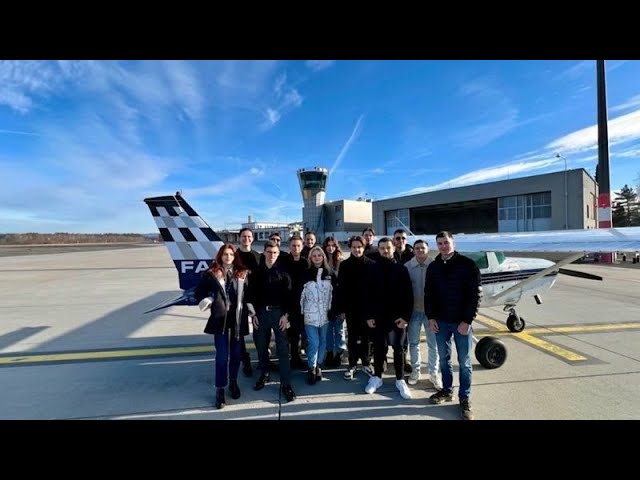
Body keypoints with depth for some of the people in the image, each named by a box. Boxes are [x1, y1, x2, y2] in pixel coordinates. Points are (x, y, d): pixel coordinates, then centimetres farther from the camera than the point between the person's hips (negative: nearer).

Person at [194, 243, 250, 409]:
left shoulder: (242, 273, 5)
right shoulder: (211, 274, -1)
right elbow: (198, 293, 5)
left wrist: (249, 309, -1)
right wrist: (210, 302, -5)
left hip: (238, 319, 2)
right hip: (220, 319, -2)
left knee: (236, 353, 13)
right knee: (222, 356, 1)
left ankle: (233, 382, 33)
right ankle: (220, 389, 15)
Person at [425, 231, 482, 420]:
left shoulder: (468, 265, -9)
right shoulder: (433, 267, 4)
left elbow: (475, 294, -10)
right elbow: (428, 294, 8)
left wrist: (467, 320, -14)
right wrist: (431, 317, -1)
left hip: (461, 322, -4)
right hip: (440, 321, 4)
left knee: (464, 362, 8)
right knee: (444, 358, 15)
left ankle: (465, 398, 22)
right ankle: (447, 390, 32)